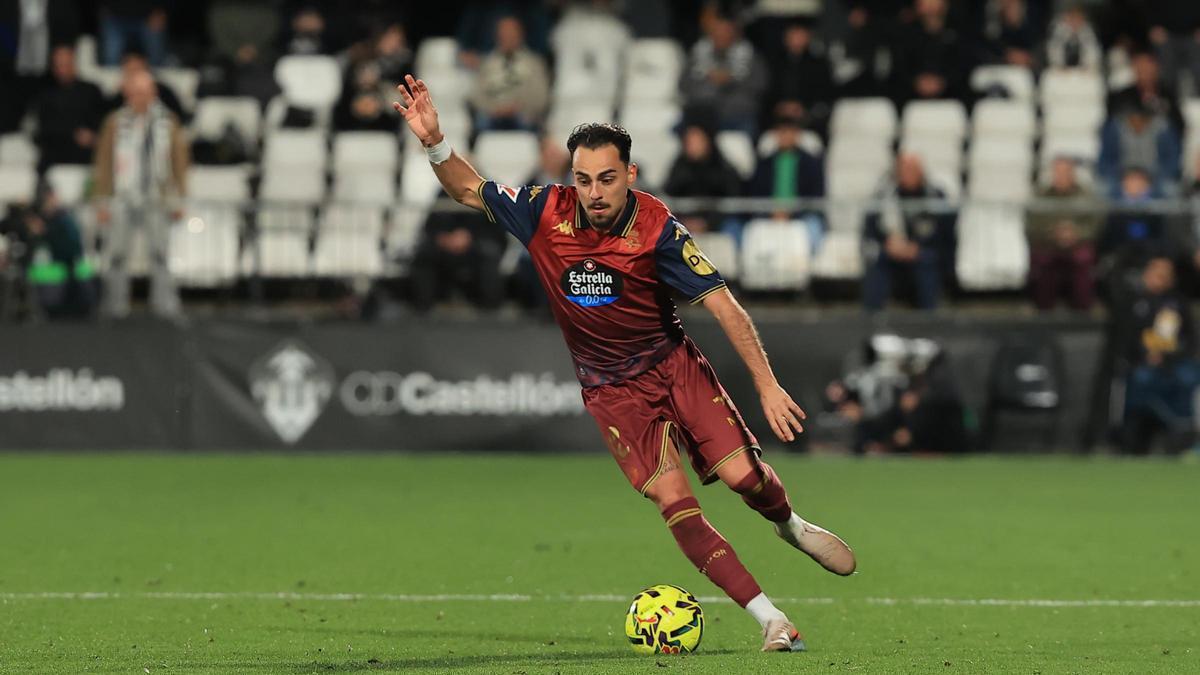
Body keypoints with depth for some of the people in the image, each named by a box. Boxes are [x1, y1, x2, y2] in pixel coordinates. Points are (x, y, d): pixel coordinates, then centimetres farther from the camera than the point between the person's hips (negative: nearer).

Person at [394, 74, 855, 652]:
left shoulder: (657, 229, -20)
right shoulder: (547, 212, -14)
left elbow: (724, 306, -18)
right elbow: (468, 190, 2)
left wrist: (767, 386, -22)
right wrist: (433, 142, -16)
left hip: (672, 362, -1)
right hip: (610, 389, 1)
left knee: (742, 475, -11)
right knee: (674, 502, -13)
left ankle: (791, 526, 27)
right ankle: (769, 618, -10)